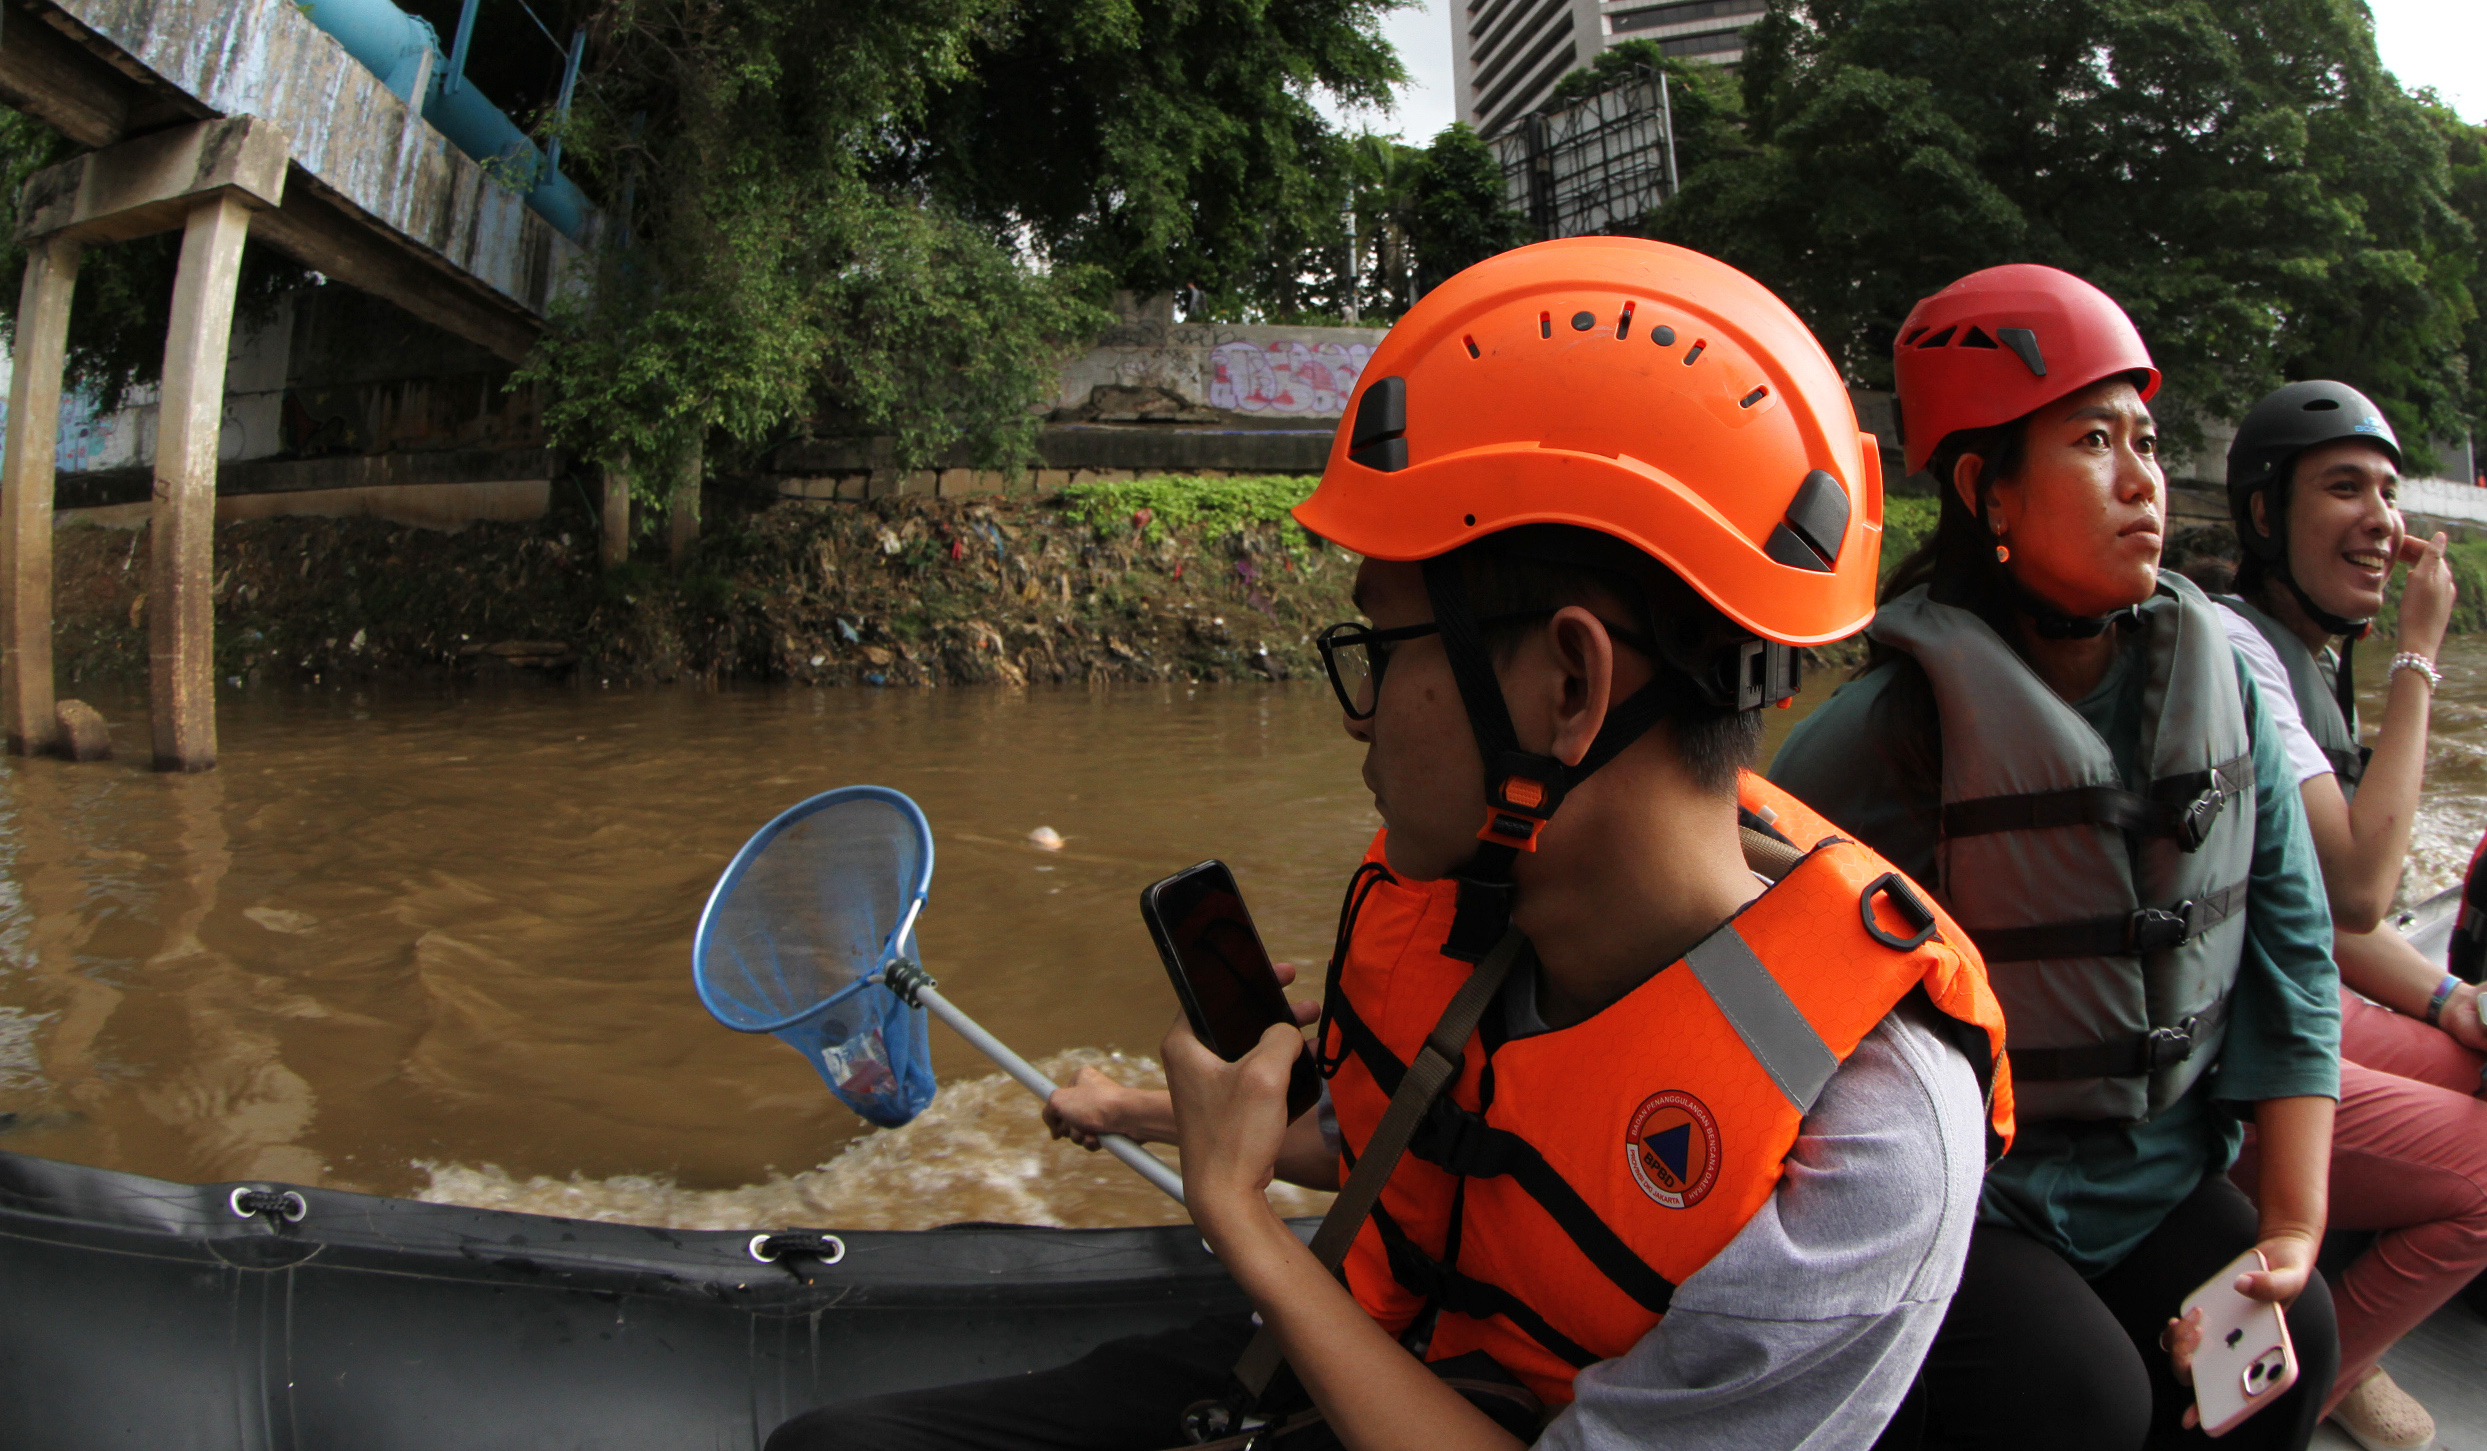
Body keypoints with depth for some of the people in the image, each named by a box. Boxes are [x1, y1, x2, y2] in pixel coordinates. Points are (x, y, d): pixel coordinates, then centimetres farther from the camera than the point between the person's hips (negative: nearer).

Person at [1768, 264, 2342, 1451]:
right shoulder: (1894, 726, -19)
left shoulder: (2223, 683, 0)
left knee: (2287, 1348, -17)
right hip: (1964, 1197, -5)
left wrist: (2294, 1225, -2)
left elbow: (2291, 951, 4)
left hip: (2162, 1176, 5)